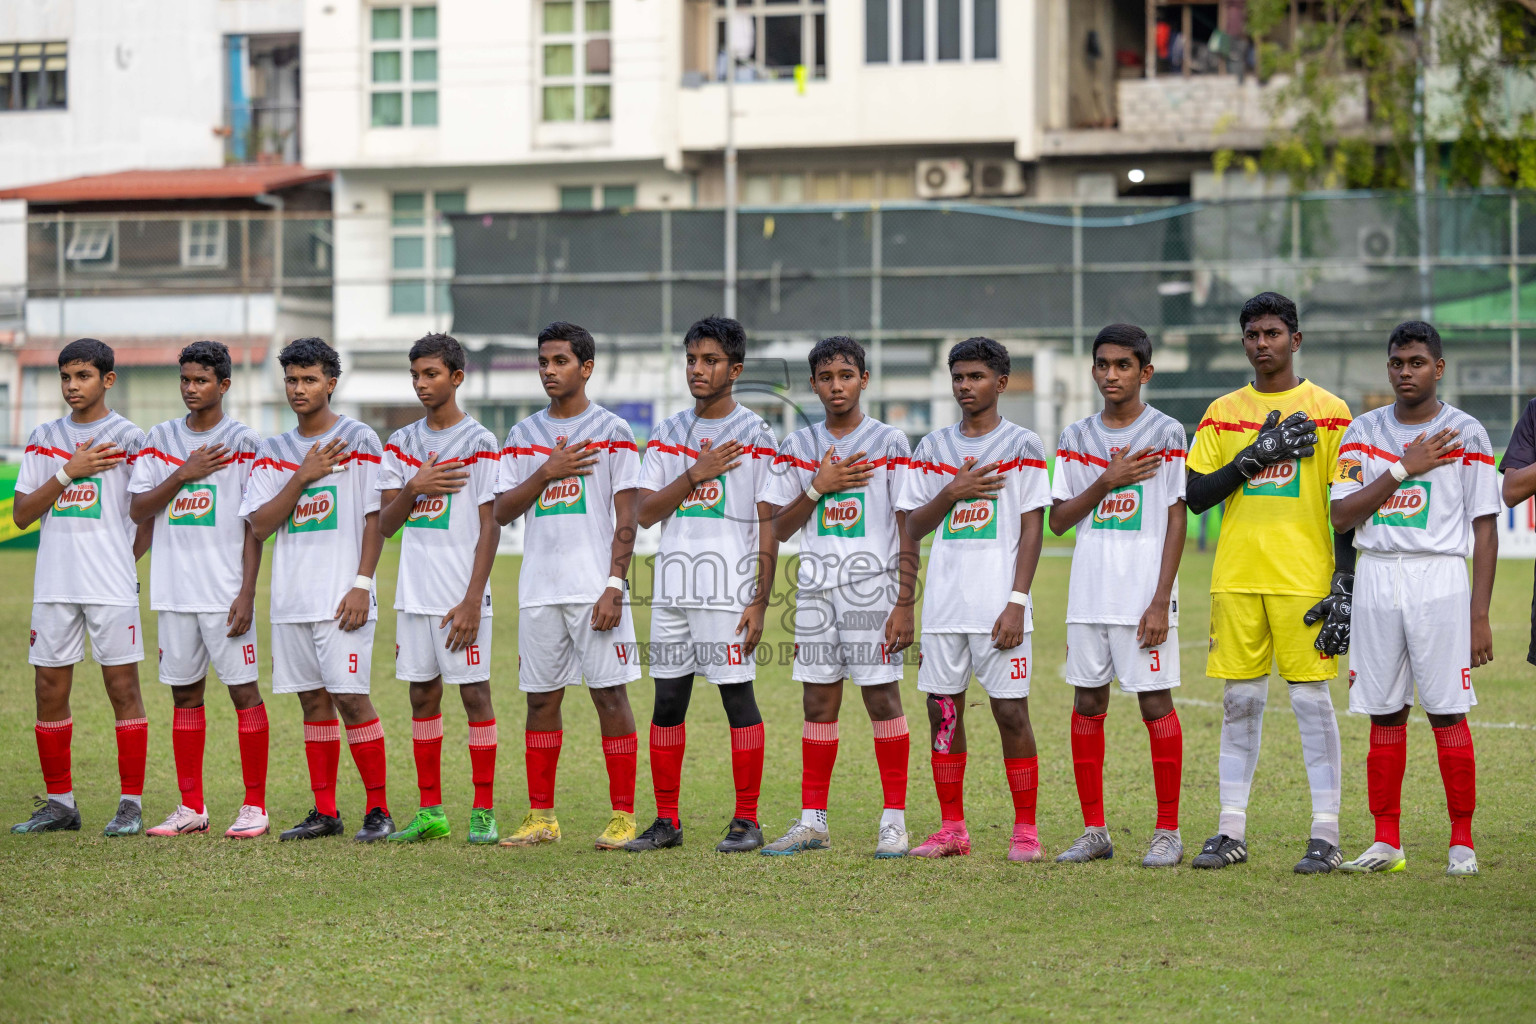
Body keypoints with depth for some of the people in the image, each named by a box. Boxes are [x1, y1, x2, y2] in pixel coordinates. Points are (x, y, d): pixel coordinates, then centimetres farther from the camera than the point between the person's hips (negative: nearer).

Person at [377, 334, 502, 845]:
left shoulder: (479, 443, -4)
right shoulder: (400, 443, 11)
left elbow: (490, 526, -7)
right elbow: (386, 525, 10)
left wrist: (473, 600, -14)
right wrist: (413, 488, -11)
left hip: (461, 597, -5)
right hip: (414, 593, 5)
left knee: (475, 693, -3)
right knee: (422, 695, 8)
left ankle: (483, 812, 1)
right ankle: (431, 813, 13)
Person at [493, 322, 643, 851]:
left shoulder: (612, 432, 0)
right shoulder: (524, 434, 12)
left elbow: (626, 519, -4)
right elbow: (503, 510, 8)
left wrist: (614, 587, -12)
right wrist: (546, 472, -7)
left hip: (594, 587, -4)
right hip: (538, 589, 4)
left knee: (610, 694, -4)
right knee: (542, 699, 6)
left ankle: (623, 816, 0)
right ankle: (541, 817, 13)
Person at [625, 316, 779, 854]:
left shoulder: (755, 435, 0)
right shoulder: (667, 433, 13)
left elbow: (769, 525, -3)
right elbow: (646, 512, 6)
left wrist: (760, 601, -10)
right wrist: (696, 474, -8)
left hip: (729, 592, -5)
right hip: (672, 590, 5)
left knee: (738, 697, -3)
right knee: (668, 702, 5)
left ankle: (746, 820, 3)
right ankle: (667, 820, 12)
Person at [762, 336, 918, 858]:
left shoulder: (890, 443, 0)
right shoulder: (797, 447, 10)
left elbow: (908, 531, -2)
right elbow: (779, 529, 9)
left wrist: (905, 604, -9)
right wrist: (818, 487, -7)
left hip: (873, 590, -3)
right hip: (816, 594, 3)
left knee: (883, 698, -4)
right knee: (818, 703, 5)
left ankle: (895, 820, 1)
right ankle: (812, 821, 10)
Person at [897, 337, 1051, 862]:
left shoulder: (1022, 445, 0)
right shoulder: (933, 447, 13)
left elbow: (1032, 530, -4)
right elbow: (913, 527, 12)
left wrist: (1017, 602, -12)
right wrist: (950, 493, -7)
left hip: (998, 603, -4)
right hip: (944, 602, 4)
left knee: (1011, 711, -5)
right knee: (943, 709, 5)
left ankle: (1025, 830, 2)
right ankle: (952, 829, 13)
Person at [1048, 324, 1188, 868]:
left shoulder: (1166, 434, -1)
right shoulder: (1077, 437, 11)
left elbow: (1176, 521, -5)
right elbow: (1058, 520, 8)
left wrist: (1160, 601, -12)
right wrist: (1108, 480, -8)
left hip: (1144, 595, -4)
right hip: (1088, 595, 4)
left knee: (1156, 702, -4)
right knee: (1088, 703, 5)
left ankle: (1168, 832, 3)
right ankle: (1094, 831, 12)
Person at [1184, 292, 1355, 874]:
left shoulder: (1327, 412, 2)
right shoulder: (1223, 413, 11)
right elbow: (1195, 497, 5)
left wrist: (1345, 585, -7)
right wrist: (1255, 456, -8)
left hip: (1304, 578, -3)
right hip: (1236, 579, 3)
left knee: (1312, 699, -3)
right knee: (1240, 701, 5)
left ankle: (1326, 835, 0)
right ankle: (1231, 831, 10)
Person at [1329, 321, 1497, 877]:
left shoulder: (1466, 433, 0)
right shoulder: (1364, 430, 8)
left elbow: (1485, 528, -2)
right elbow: (1341, 515, 0)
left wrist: (1480, 615, -8)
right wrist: (1406, 468, -10)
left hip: (1439, 579, -3)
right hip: (1376, 580, 3)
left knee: (1447, 712, -6)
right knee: (1385, 714, 5)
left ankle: (1462, 842, 0)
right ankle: (1386, 842, 10)